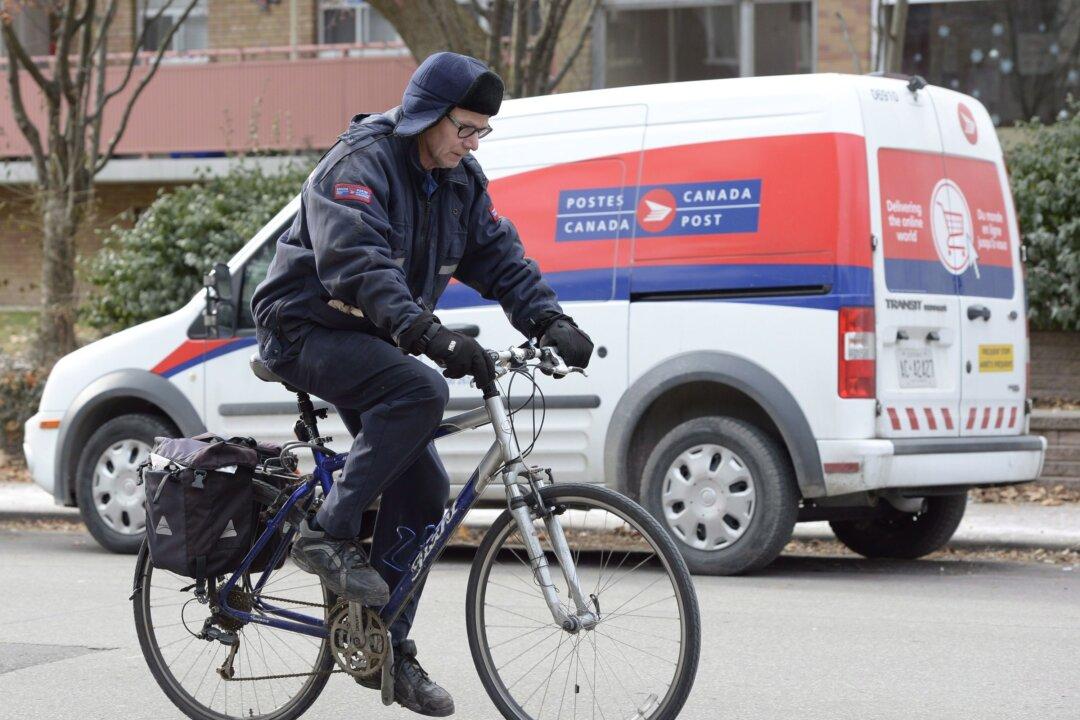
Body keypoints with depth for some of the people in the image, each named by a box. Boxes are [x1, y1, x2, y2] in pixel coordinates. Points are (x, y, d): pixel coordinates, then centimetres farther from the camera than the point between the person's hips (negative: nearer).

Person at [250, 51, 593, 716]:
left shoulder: (461, 181, 5)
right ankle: (329, 533, -23)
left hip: (371, 342, 8)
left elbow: (499, 256, 1)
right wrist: (431, 335, -46)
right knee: (421, 391, -33)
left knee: (424, 488, 0)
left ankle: (387, 646, 10)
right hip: (308, 330, -8)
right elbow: (361, 266, -34)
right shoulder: (359, 166, -20)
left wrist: (550, 320, -17)